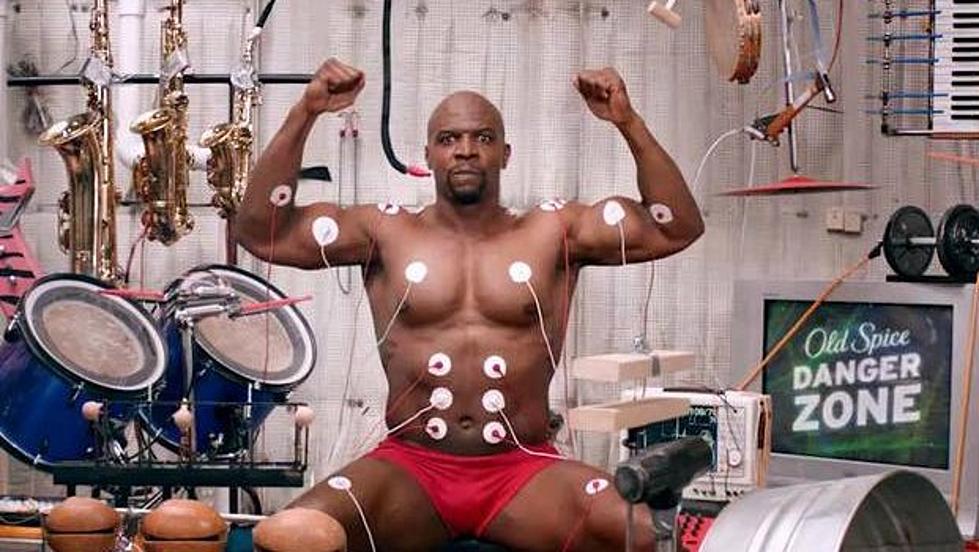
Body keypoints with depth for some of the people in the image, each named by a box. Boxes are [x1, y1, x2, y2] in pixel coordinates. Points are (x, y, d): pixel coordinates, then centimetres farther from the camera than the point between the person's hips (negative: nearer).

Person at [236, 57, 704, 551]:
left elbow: (676, 228, 1)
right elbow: (261, 233, 1)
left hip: (524, 472, 0)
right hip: (409, 468, 0)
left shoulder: (555, 232, 8)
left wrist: (629, 123, -10)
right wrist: (304, 115, -8)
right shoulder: (386, 232, 8)